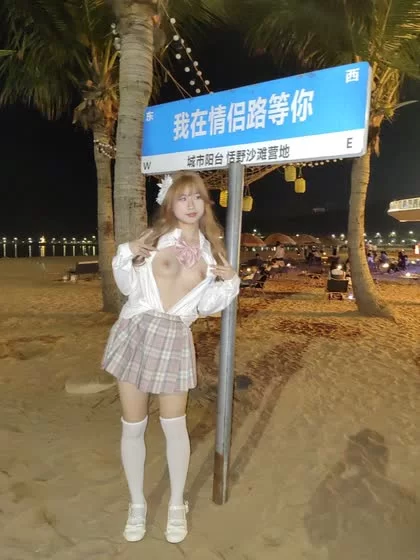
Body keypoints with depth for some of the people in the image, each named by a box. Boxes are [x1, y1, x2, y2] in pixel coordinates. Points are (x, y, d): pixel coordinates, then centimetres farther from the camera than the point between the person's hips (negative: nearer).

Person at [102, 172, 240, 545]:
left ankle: (177, 506, 33)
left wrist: (230, 283, -5)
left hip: (175, 339, 1)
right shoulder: (153, 237, 2)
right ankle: (137, 505, 34)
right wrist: (126, 255, -11)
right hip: (135, 332, 0)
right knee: (133, 426, 10)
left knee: (174, 425, 9)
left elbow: (205, 306, 9)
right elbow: (128, 287, 3)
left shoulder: (211, 251, 9)